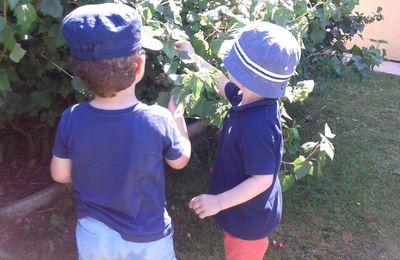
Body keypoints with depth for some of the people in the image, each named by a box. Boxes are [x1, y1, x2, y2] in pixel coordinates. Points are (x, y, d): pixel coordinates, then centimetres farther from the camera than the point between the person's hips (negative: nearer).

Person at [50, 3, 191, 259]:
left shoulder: (71, 120, -22)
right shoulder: (158, 121, -27)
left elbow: (60, 174, -5)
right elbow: (180, 160, -6)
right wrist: (178, 116, 9)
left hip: (93, 234, 2)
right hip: (146, 239, -1)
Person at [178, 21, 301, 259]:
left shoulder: (257, 127, -39)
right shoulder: (249, 98, -12)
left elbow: (262, 179, -33)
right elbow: (222, 85, 10)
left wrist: (219, 202, -28)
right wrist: (194, 58, 13)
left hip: (249, 216, -8)